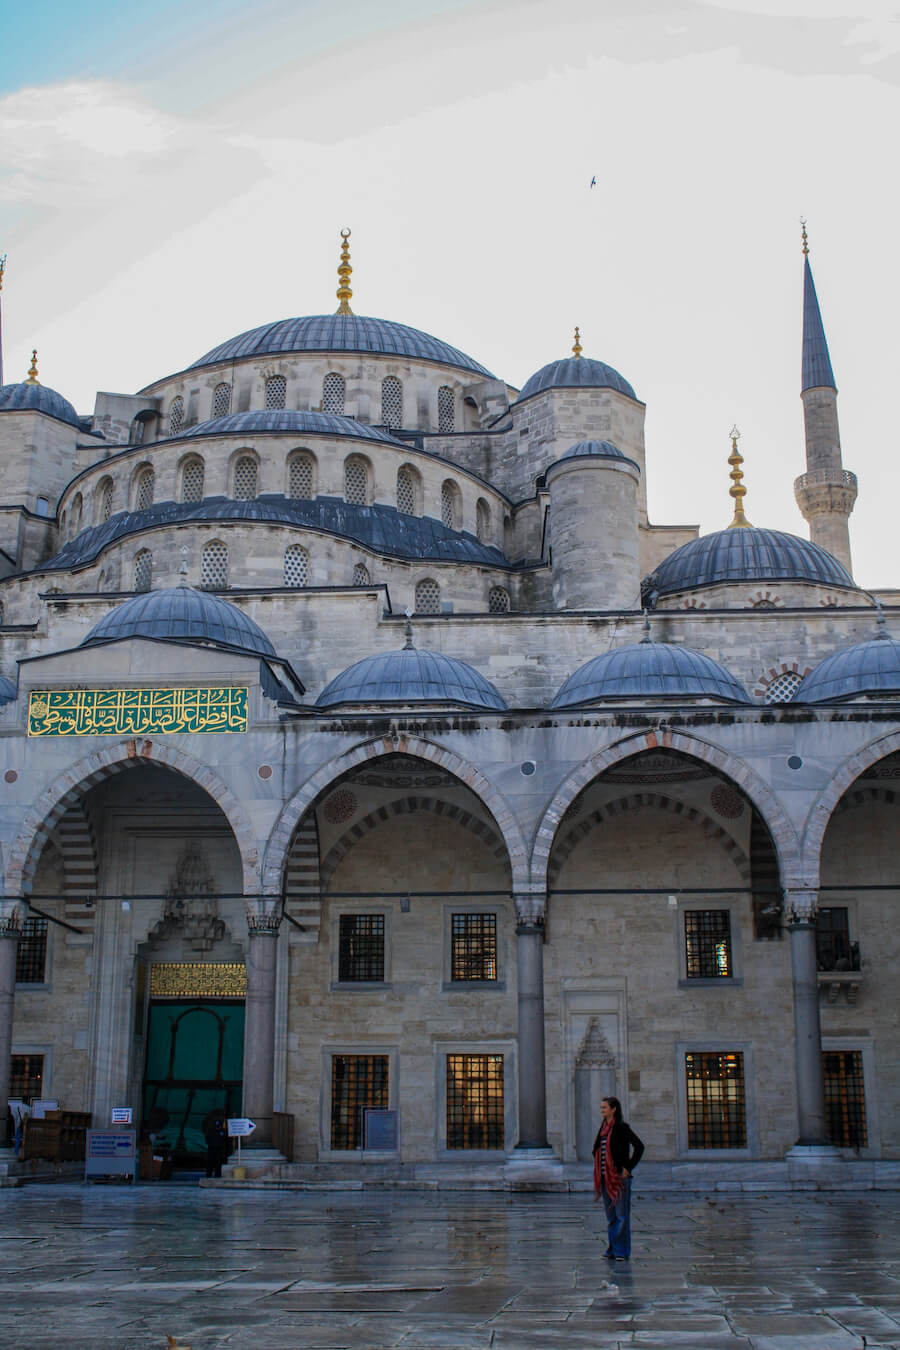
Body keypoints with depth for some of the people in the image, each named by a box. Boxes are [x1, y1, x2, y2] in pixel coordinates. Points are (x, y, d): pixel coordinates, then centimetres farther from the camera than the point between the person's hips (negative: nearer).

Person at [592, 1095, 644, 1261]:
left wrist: (628, 1167, -15)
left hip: (619, 1177, -8)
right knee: (611, 1216, 12)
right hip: (605, 1177, 8)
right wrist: (599, 1176, 13)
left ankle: (622, 1251, 2)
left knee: (621, 1215, -2)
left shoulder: (621, 1127, -10)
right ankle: (613, 1249, 18)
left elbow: (639, 1146, -18)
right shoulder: (603, 1128, 12)